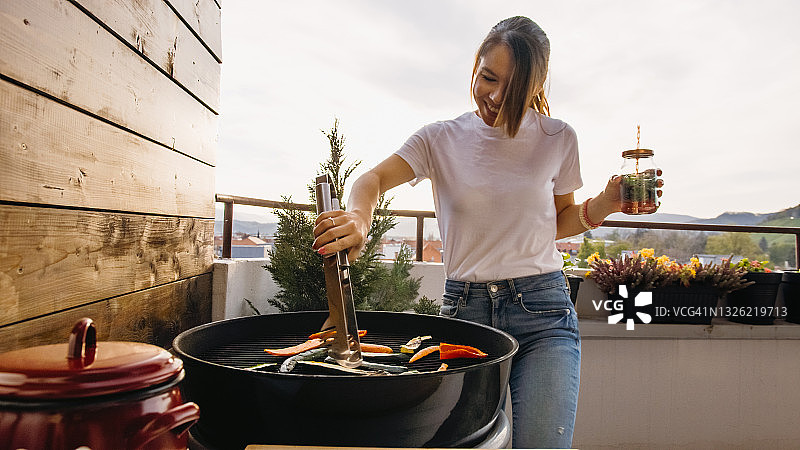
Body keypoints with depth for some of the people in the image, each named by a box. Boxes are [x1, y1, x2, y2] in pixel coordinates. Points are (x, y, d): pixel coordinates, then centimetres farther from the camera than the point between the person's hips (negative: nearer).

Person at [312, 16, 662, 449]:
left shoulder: (557, 139, 5)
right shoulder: (443, 138, 2)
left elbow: (559, 221, 15)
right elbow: (373, 179, -8)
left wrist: (605, 204, -4)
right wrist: (358, 215, -30)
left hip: (542, 311, 0)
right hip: (463, 308, 1)